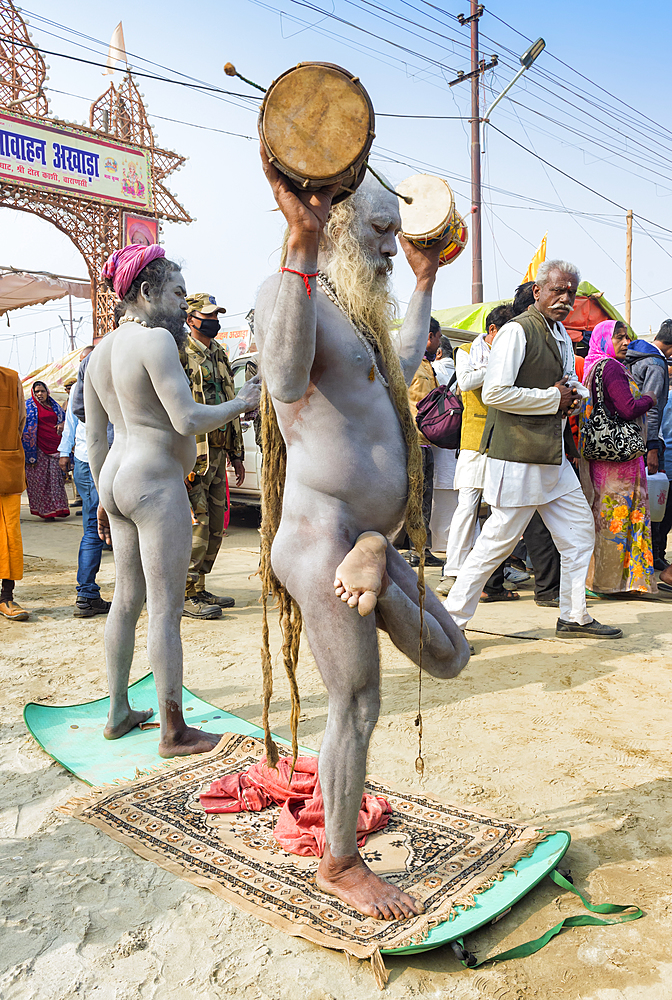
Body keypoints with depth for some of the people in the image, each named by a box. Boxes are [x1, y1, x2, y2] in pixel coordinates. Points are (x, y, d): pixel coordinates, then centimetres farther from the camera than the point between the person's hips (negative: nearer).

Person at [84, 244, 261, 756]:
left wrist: (104, 494, 23)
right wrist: (241, 404, -6)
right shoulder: (155, 339, -13)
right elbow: (187, 420, -20)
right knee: (166, 609, -3)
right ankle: (174, 732, 8)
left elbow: (95, 436, 16)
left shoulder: (99, 352, 13)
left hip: (117, 482, 10)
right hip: (156, 485, -9)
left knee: (127, 599, 17)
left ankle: (119, 712, 29)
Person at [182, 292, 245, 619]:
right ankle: (187, 596, 3)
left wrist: (236, 454, 20)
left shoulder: (219, 355, 19)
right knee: (196, 525, -7)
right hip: (193, 453, -8)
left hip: (218, 453, 8)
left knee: (215, 526, 11)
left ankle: (199, 589, 21)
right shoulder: (181, 354, -7)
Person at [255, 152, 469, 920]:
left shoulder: (352, 310, 20)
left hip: (368, 537, 9)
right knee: (357, 708, 3)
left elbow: (400, 373, 38)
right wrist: (303, 245, -36)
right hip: (321, 536, -9)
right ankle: (339, 866, 22)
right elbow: (286, 382, -31)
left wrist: (425, 282, 42)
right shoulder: (287, 291, -8)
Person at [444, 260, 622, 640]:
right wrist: (554, 398, -13)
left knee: (581, 531, 13)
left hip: (555, 459, 9)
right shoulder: (517, 331, -12)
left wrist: (574, 395, 7)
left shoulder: (563, 335, 18)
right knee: (499, 541, -7)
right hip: (518, 458, -9)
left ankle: (575, 617, 27)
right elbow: (494, 393, -22)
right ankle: (451, 621, 5)